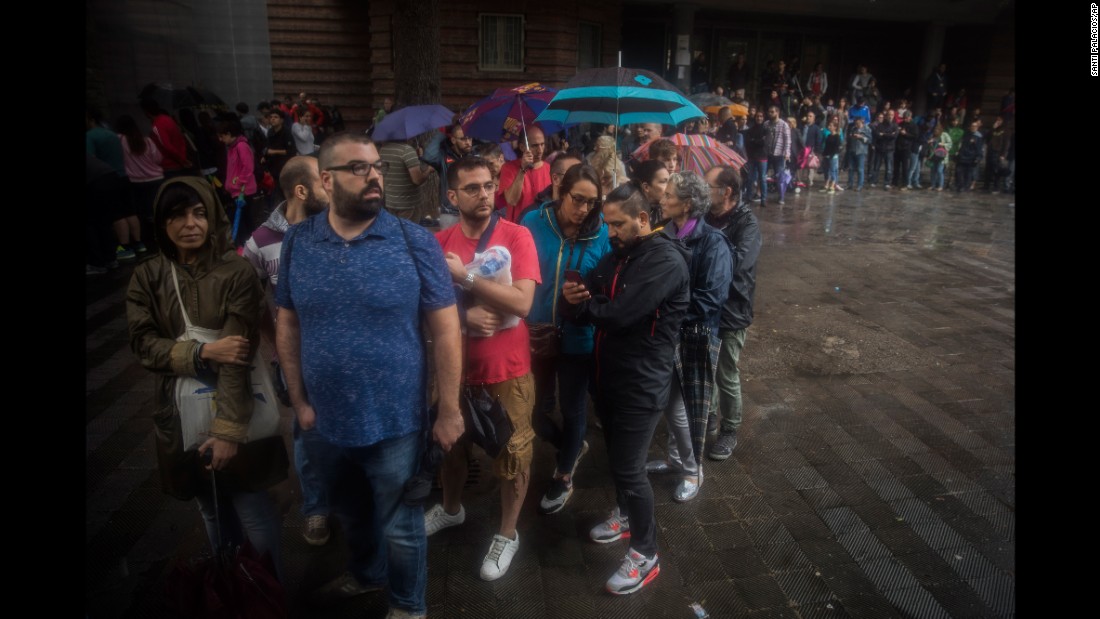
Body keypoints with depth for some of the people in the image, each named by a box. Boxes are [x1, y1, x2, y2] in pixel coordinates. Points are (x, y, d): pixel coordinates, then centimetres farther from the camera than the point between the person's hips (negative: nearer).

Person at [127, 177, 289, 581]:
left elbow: (238, 358, -18)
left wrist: (228, 430, -22)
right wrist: (203, 353, -21)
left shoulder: (237, 273, -13)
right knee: (212, 511, 19)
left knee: (253, 513, 7)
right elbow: (143, 344, -6)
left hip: (233, 412, -3)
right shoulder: (147, 278, -1)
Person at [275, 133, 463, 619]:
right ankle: (366, 572, 57)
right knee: (350, 513, 28)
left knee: (400, 527, 15)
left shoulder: (415, 242, -14)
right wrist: (299, 400, 3)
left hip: (395, 423, -3)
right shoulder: (297, 242, -4)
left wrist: (449, 410, -11)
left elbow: (445, 330, -12)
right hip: (328, 420, 4)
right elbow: (288, 326, 3)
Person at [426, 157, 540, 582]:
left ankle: (507, 534, 35)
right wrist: (464, 315, -21)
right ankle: (451, 508, 52)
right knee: (451, 441, 23)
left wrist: (464, 276, -24)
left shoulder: (517, 236, -12)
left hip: (508, 368, -3)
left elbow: (522, 302, -22)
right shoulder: (438, 242, -3)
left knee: (512, 452, 11)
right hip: (456, 364, 4)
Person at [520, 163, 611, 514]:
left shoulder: (601, 233, -8)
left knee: (572, 408, 14)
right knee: (536, 408, 11)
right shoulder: (533, 223, -9)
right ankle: (571, 448, 44)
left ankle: (564, 477, 39)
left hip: (578, 336, -1)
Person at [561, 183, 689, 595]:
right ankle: (626, 514, 46)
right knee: (616, 457, 22)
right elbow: (585, 309, 6)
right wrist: (572, 299, -19)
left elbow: (620, 314, -29)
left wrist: (583, 305, -9)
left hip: (641, 384, -8)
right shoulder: (616, 255, 9)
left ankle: (645, 554, 17)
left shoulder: (666, 261, -19)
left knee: (629, 468, -1)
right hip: (606, 376, 8)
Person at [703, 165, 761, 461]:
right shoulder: (705, 215, 0)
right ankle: (708, 417, 43)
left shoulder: (746, 222, -17)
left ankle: (729, 431, 30)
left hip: (730, 312, -5)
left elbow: (739, 261, -32)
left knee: (727, 377, 10)